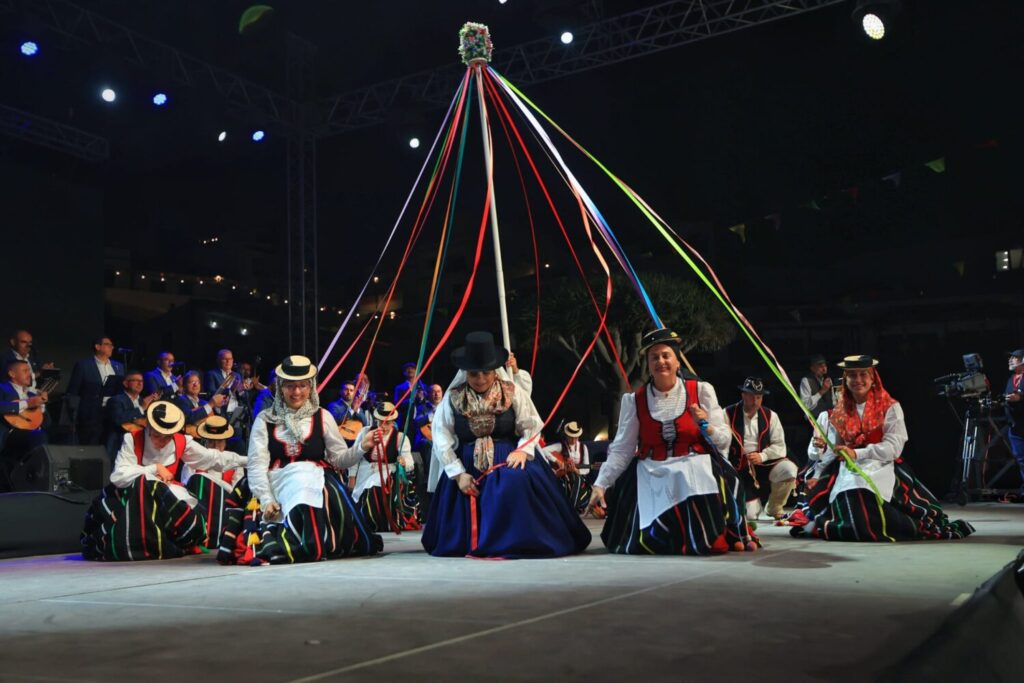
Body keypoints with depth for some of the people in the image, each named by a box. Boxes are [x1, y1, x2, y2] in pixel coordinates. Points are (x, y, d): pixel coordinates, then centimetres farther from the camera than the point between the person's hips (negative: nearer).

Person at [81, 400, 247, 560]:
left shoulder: (182, 442, -3)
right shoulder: (133, 440, -14)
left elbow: (215, 458, 4)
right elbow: (118, 476, -24)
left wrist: (245, 460, 5)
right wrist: (155, 468, -21)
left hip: (169, 501, 3)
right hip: (134, 499, -3)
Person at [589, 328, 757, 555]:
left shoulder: (701, 391, 3)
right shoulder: (635, 400, 4)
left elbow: (724, 442, 3)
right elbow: (621, 450, 2)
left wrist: (706, 427, -17)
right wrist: (600, 484, -6)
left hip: (696, 474, -1)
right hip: (651, 477, 1)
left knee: (709, 543, -19)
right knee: (644, 544, -13)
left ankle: (727, 535, 17)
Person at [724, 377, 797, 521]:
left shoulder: (770, 416, 3)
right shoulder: (728, 414, -6)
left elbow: (779, 446, 0)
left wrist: (762, 456, -17)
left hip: (765, 463, 3)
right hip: (739, 467, -3)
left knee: (789, 469, -30)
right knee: (749, 515, -14)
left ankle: (774, 508, -2)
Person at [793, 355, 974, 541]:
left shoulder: (890, 407, 2)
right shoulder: (839, 412, 14)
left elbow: (894, 447, -9)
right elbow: (833, 450, 14)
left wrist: (857, 454, -20)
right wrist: (817, 477, -1)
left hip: (881, 471, -2)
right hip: (847, 474, 2)